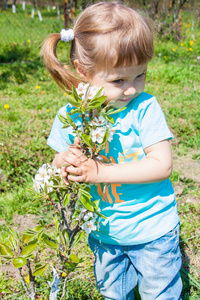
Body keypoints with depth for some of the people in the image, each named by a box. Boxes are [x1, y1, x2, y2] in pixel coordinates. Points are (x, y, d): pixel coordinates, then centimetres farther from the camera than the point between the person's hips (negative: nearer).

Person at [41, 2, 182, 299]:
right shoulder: (70, 115, -9)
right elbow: (59, 162, 2)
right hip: (104, 233, 4)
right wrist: (64, 163, -24)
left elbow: (162, 165, -24)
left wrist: (100, 172, -29)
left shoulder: (145, 108, -21)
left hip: (152, 231, -3)